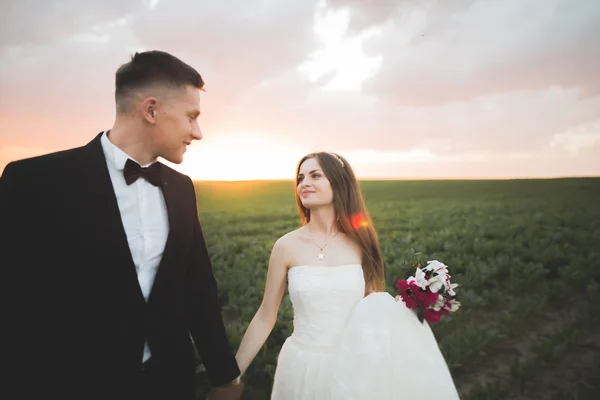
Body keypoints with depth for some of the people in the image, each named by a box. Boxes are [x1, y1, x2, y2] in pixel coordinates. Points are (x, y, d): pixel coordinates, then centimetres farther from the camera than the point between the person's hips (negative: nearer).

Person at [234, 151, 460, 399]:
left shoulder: (360, 242, -5)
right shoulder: (287, 246, -9)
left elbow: (373, 305, 7)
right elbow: (265, 318, -3)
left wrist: (407, 305, -11)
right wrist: (232, 375, -1)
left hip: (354, 367, 1)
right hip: (304, 367, -1)